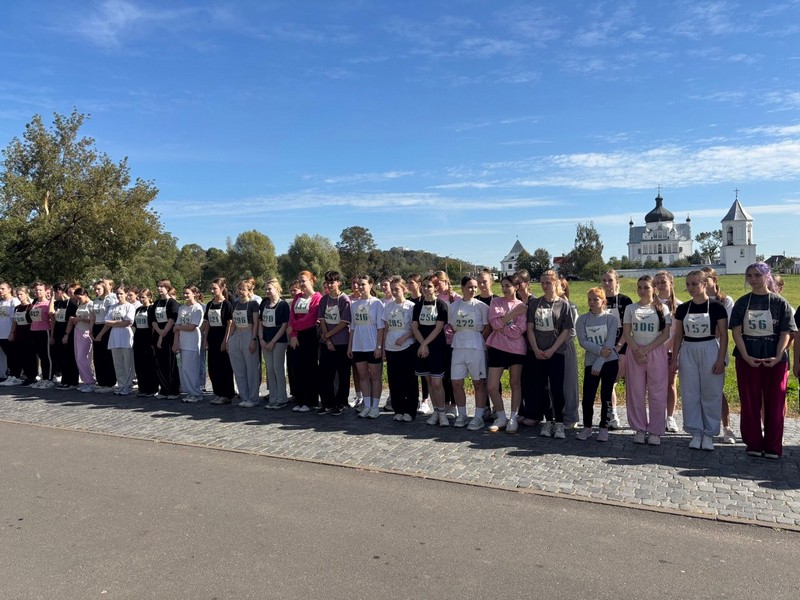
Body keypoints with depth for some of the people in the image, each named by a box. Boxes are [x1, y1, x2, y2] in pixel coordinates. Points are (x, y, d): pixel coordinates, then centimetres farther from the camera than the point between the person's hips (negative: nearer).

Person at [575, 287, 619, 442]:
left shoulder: (611, 318, -2)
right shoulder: (582, 319, 4)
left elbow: (610, 342, -9)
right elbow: (583, 342, -4)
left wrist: (599, 363, -14)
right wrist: (600, 350, -18)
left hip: (609, 362, -1)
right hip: (590, 363, 2)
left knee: (606, 396, 3)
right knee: (587, 396, -2)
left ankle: (604, 428, 16)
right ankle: (587, 427, 16)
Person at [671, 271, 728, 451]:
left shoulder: (716, 307, -4)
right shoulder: (683, 308, 4)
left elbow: (723, 335, -3)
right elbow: (678, 335, 8)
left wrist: (721, 359, -10)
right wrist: (674, 358, 4)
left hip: (709, 350, -3)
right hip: (688, 351, 3)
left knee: (711, 394, 3)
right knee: (690, 394, 5)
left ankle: (709, 434, 15)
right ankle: (696, 432, 16)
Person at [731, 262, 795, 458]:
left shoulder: (779, 302, 0)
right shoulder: (742, 303, 4)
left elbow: (786, 333, -3)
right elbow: (736, 331, -1)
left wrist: (778, 357, -15)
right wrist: (746, 356, -12)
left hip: (775, 360, -1)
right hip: (747, 359, 1)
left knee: (774, 404, 4)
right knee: (750, 403, 5)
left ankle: (773, 447, 13)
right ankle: (753, 444, 16)